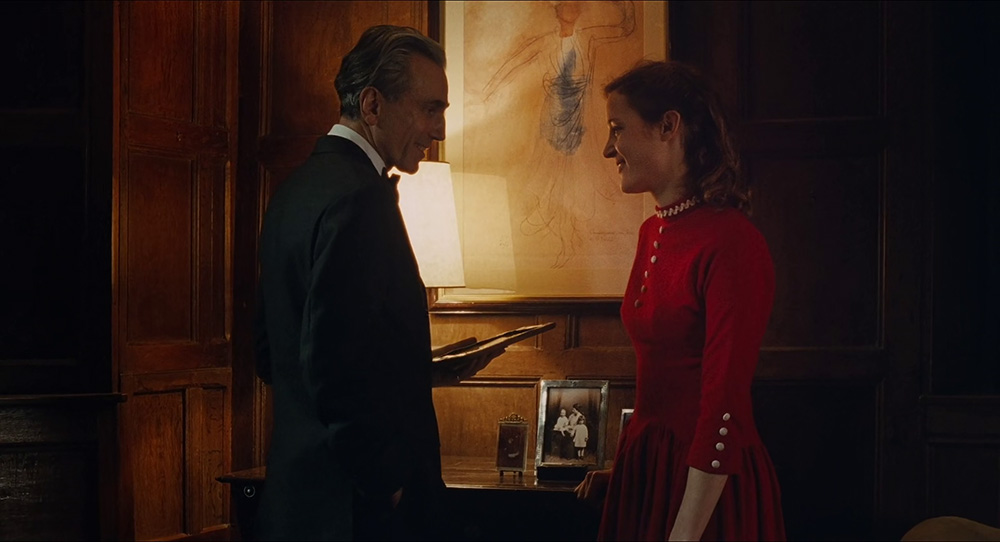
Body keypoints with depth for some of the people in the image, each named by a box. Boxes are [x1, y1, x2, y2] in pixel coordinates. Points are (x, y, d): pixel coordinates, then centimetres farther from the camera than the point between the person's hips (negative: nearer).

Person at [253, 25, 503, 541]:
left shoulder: (295, 189, 11)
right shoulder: (359, 197, -17)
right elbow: (334, 365, -24)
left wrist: (421, 371, 15)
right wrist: (389, 483, -14)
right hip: (356, 501, -9)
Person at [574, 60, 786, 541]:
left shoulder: (731, 244, -19)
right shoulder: (652, 233, 8)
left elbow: (724, 408, -22)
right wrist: (626, 465, 13)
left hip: (705, 487, -8)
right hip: (646, 467, 8)